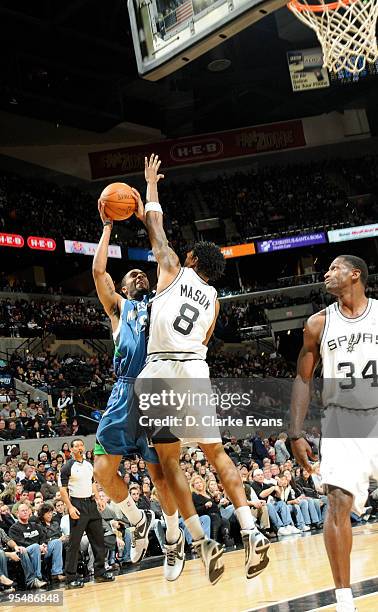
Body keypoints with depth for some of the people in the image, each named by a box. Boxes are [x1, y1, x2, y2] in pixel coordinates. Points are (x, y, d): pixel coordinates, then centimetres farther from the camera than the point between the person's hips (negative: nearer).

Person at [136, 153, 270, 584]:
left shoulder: (174, 270, 9)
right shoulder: (213, 299, 20)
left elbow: (155, 228, 18)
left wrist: (151, 185, 30)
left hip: (161, 370, -4)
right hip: (196, 370, 4)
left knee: (169, 459, 4)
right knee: (215, 452, 12)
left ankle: (202, 543, -1)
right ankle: (250, 532, 1)